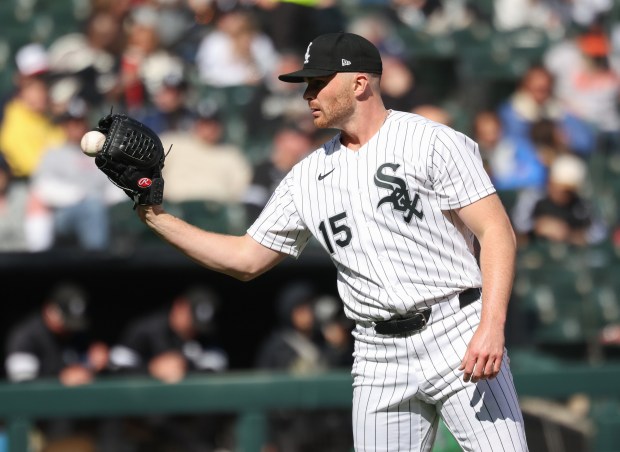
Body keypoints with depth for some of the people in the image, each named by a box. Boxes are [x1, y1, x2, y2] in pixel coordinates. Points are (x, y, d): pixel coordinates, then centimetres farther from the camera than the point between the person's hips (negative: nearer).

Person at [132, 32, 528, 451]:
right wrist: (156, 216, 12)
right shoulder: (308, 177, 13)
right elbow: (245, 259, 19)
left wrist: (492, 327, -22)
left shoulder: (433, 143, -4)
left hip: (458, 337, -5)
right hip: (380, 360, 5)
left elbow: (497, 232, -10)